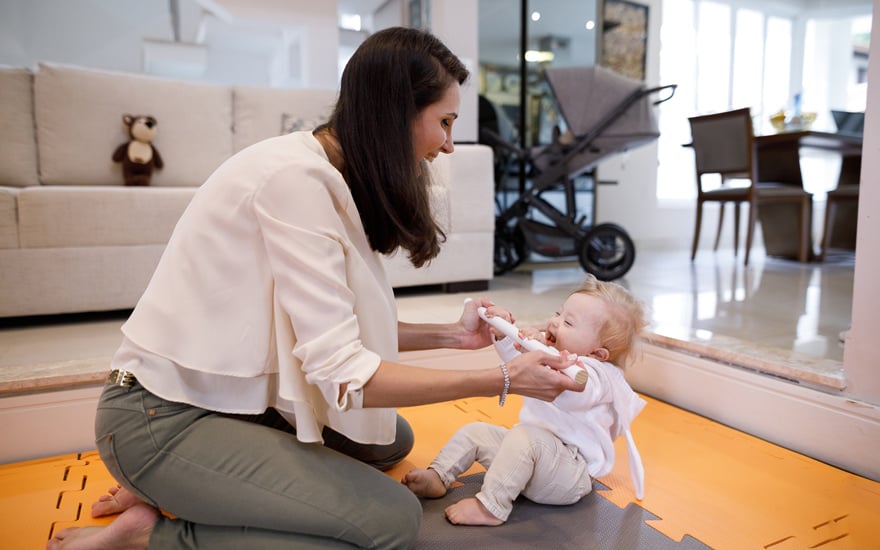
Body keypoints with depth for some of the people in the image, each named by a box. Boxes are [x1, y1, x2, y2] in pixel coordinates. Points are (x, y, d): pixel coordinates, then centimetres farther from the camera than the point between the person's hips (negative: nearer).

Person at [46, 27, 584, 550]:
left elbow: (341, 329, 3)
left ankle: (169, 490, 11)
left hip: (235, 400, 10)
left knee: (392, 438, 13)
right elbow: (342, 371, -27)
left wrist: (450, 335, 1)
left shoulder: (335, 178, 4)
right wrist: (503, 381, -21)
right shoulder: (296, 176, -24)